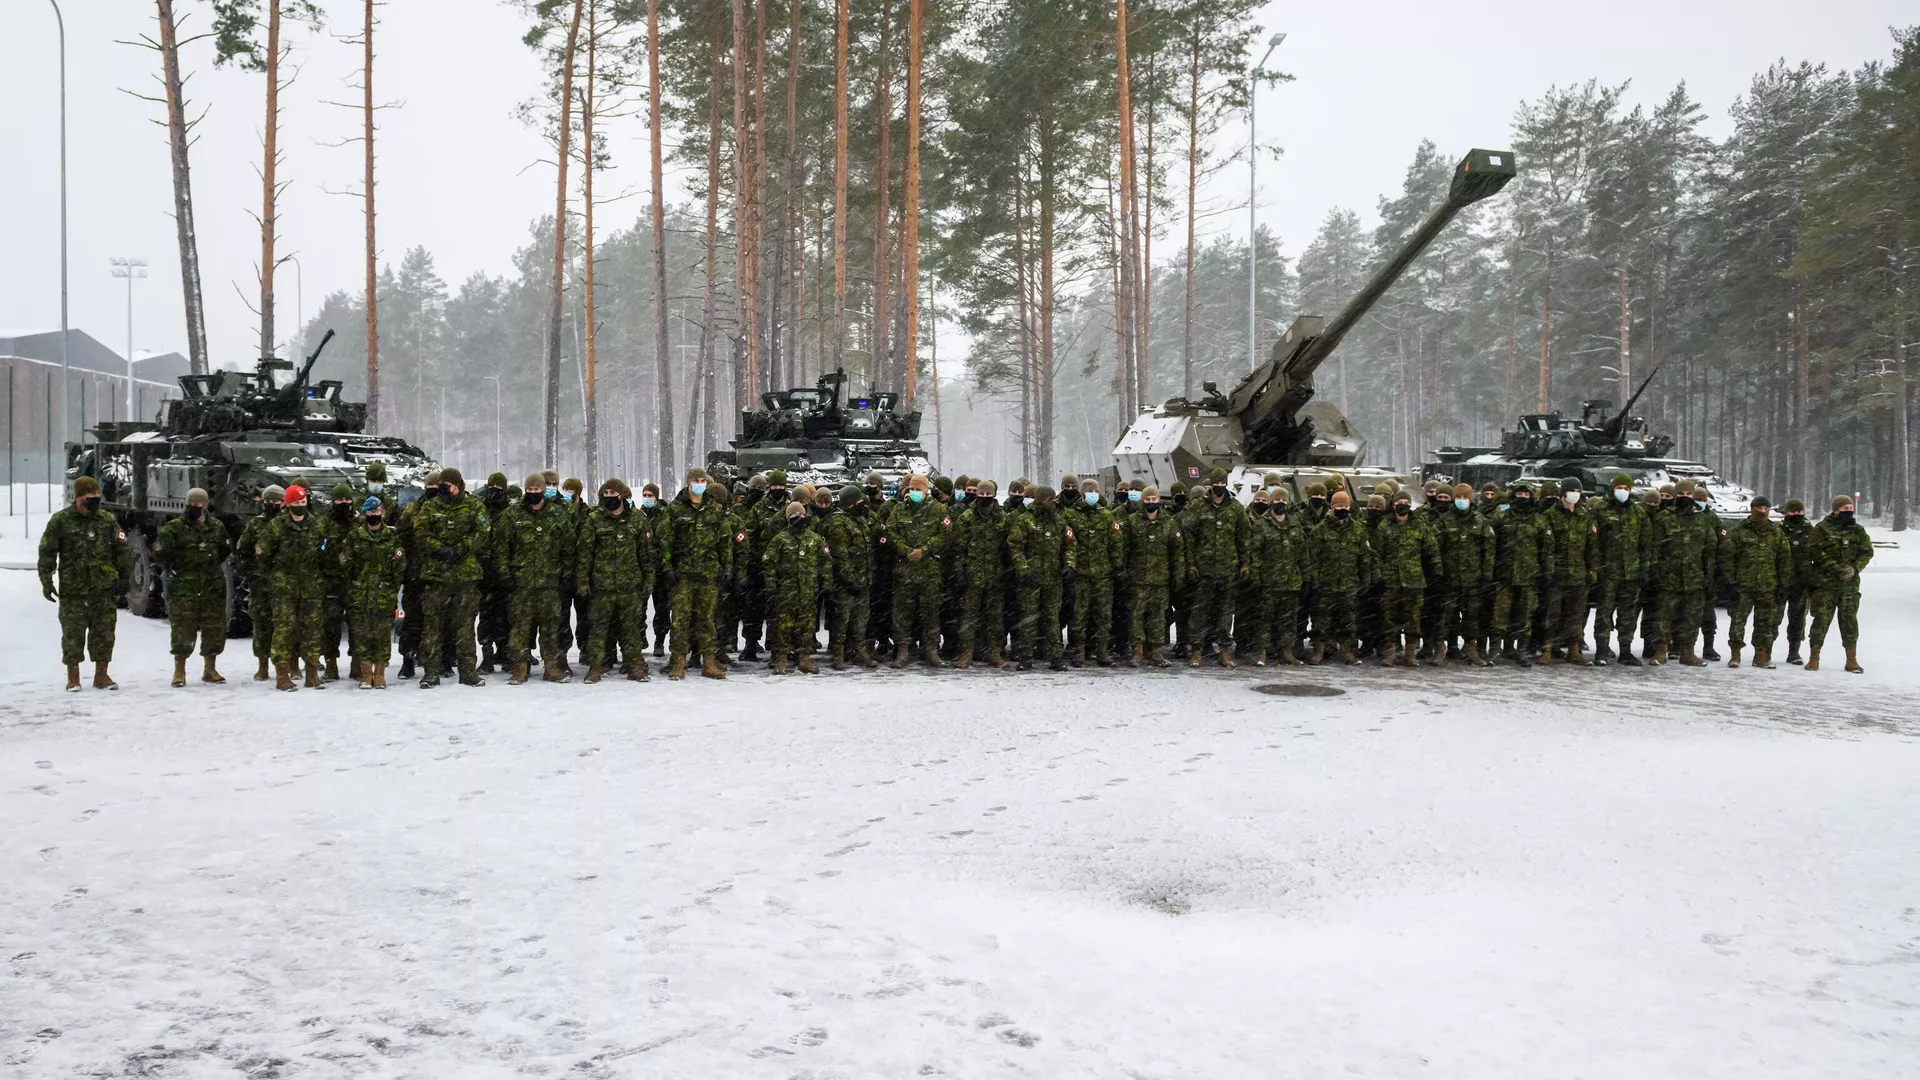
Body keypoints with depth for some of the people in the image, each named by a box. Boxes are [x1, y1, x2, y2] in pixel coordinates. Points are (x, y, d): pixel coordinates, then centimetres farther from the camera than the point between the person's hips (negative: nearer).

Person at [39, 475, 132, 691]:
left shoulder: (107, 520, 6)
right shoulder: (60, 520, -1)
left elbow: (121, 551, 12)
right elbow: (47, 553, 1)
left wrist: (123, 579, 11)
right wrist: (46, 581, -4)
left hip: (104, 588, 2)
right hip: (72, 589, -2)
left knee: (104, 632, 5)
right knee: (73, 634, 3)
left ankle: (101, 675, 15)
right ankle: (73, 678, 12)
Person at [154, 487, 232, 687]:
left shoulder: (217, 526, 8)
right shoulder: (175, 527, -3)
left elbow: (225, 549, 23)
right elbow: (160, 552, -2)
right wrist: (172, 569, -3)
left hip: (212, 587, 3)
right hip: (183, 587, -3)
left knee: (214, 628, 6)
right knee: (182, 629, -5)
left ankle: (210, 669, 19)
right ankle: (179, 671, 5)